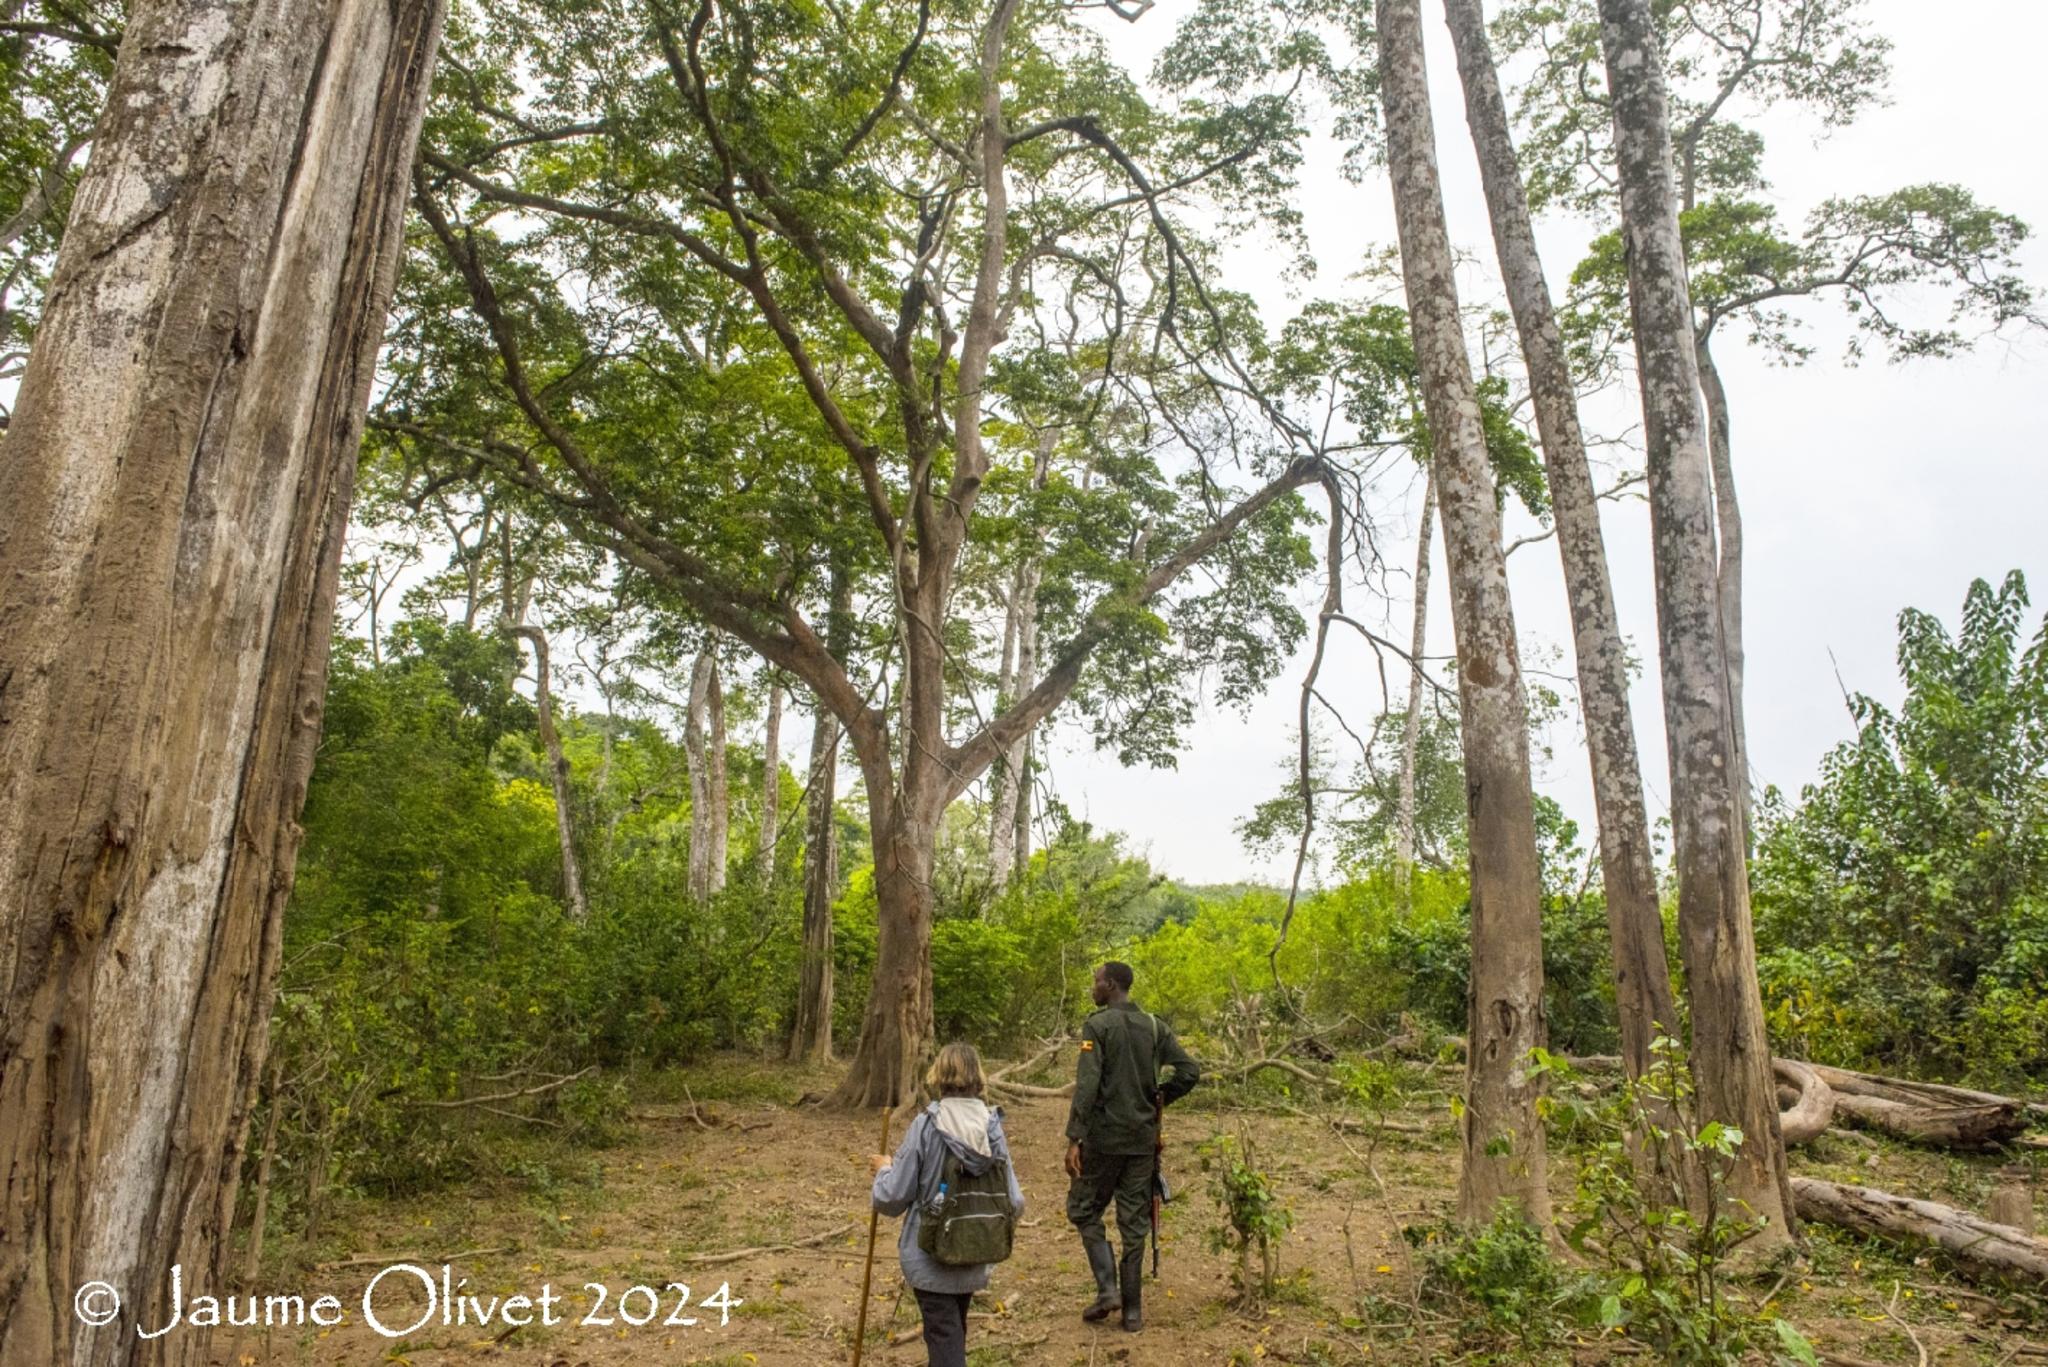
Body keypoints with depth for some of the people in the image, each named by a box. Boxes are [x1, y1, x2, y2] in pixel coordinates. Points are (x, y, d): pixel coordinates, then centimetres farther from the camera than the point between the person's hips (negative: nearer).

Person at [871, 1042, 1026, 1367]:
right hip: (974, 1260, 4)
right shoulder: (993, 1128, -7)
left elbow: (892, 1198, -12)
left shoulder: (926, 1125, -16)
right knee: (954, 1333, 26)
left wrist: (884, 1168, 8)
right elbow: (1015, 1206, -5)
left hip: (931, 1259, -4)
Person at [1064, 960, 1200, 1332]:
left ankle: (1108, 1288, 1)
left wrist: (1074, 1138, -19)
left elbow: (1087, 1085, -19)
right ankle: (1132, 1310, 14)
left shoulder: (1098, 1025, -11)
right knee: (1134, 1223, 11)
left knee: (1084, 1209, 13)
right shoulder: (1155, 1026, 5)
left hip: (1103, 1136, -5)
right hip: (1143, 1138, 5)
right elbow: (1190, 1072, 1)